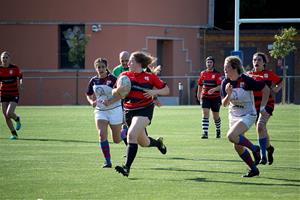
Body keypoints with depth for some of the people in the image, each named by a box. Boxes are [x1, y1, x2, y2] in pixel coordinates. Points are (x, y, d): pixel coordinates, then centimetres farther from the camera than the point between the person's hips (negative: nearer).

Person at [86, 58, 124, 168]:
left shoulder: (112, 79, -12)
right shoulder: (93, 81, 2)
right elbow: (89, 95, 15)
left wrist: (110, 101, -27)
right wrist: (92, 102, -6)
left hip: (115, 110, -3)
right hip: (100, 111, 3)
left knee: (117, 140, 4)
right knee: (102, 135, -17)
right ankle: (107, 161, -10)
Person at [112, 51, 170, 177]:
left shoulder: (150, 77, -5)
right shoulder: (125, 75, 3)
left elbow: (166, 90, 2)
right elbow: (114, 93, 3)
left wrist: (155, 92, -16)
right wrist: (118, 90, -20)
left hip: (144, 110, -5)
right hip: (129, 111, 5)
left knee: (132, 134, -26)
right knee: (143, 142, 15)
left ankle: (127, 167, -27)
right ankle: (158, 143, 50)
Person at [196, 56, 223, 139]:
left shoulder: (217, 74, -8)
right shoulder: (203, 73, 6)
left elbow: (220, 86, -17)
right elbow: (200, 85, 18)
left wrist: (214, 89, -34)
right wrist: (198, 94, 20)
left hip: (215, 97, -2)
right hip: (205, 97, 2)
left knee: (216, 116, 9)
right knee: (205, 114, -13)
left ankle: (218, 130, 36)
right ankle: (205, 133, -17)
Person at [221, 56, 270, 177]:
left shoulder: (246, 80, -20)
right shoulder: (225, 82, -4)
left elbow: (266, 89, -10)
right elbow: (224, 104, -3)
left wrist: (262, 107, -9)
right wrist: (229, 94, -23)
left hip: (248, 115, -7)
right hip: (233, 116, 7)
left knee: (231, 136, -27)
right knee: (237, 146, 5)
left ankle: (254, 148, -6)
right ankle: (254, 169, 21)